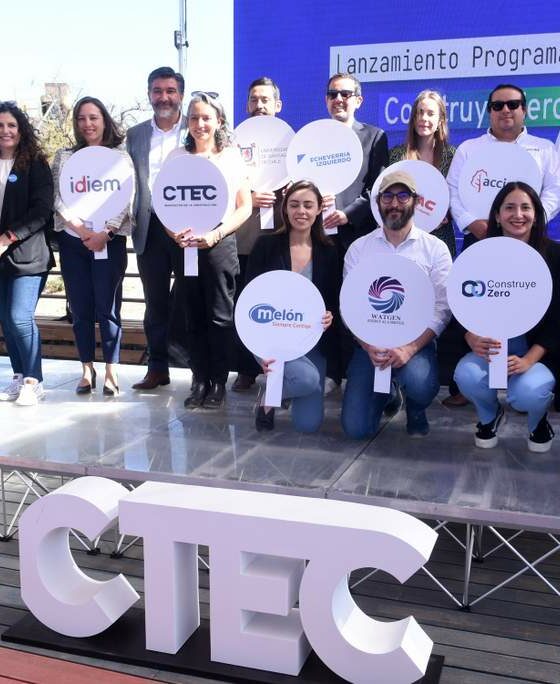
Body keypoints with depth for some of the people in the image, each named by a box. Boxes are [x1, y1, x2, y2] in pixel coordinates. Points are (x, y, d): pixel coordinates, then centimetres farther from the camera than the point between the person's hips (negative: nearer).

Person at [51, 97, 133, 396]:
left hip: (110, 241, -2)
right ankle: (87, 369, 15)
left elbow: (124, 201, -3)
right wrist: (83, 232, -12)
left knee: (107, 307, -3)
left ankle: (111, 370, 7)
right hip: (72, 241, 2)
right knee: (80, 308, 5)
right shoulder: (64, 157, 10)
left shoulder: (120, 157, 5)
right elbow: (59, 200, 1)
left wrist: (104, 234, -15)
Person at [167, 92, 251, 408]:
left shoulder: (232, 157, 4)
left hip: (220, 244, -2)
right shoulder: (177, 157, 9)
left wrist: (216, 234, -13)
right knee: (194, 317, 6)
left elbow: (244, 207, 1)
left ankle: (218, 382, 11)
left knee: (220, 317, 1)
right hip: (184, 246, 2)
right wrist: (173, 232, -9)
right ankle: (200, 381, 16)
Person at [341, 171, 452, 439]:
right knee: (355, 427, -11)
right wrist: (369, 347, -15)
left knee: (420, 383, -36)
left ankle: (416, 412, 4)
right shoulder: (358, 249, 5)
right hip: (369, 344, 2)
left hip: (416, 343, -1)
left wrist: (410, 349, -19)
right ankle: (387, 393, 25)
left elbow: (441, 309, -5)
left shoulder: (435, 249, 1)